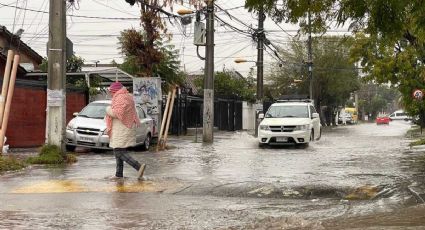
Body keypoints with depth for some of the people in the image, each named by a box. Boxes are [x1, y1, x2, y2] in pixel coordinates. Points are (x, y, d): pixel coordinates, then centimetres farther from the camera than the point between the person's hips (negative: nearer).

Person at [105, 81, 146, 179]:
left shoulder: (120, 98, -15)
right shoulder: (128, 97, 16)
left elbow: (117, 114, -25)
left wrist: (108, 110, -8)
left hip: (121, 129, -10)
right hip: (127, 127, 10)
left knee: (119, 152, -11)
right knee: (118, 150, 15)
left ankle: (139, 166, -22)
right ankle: (119, 173, 17)